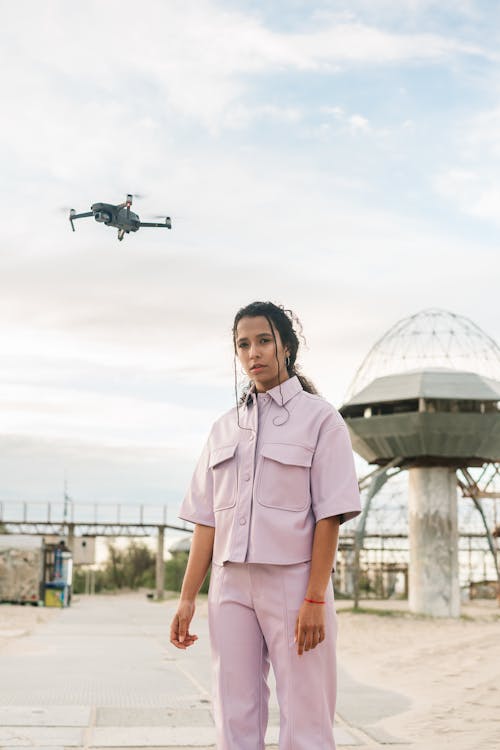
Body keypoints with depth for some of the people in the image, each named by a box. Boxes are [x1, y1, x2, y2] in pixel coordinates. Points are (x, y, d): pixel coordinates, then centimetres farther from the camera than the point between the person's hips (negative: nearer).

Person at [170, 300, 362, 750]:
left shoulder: (319, 418, 0)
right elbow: (206, 519, 11)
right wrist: (187, 598, 5)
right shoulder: (225, 427, 13)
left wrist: (315, 599, -14)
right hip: (231, 585, 4)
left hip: (293, 581, -4)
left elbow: (330, 514, -7)